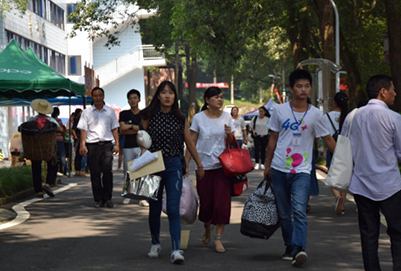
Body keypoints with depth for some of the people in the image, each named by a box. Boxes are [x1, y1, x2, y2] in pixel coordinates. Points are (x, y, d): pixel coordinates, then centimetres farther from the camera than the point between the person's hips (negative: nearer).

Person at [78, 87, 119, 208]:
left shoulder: (110, 111, 14)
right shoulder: (87, 112, 10)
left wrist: (117, 144, 6)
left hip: (107, 144, 0)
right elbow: (83, 130, 7)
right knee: (95, 173, 0)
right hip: (92, 145, 0)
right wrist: (82, 145, -3)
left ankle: (108, 198, 1)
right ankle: (98, 199, 8)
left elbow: (114, 129, 15)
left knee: (107, 171, -11)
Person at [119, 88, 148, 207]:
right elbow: (122, 130, -2)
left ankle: (143, 198, -12)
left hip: (141, 146, -1)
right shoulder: (124, 114, 10)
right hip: (128, 147, 1)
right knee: (128, 172, 6)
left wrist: (130, 126, -6)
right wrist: (138, 128, -7)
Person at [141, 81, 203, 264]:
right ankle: (155, 244, 32)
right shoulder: (149, 117, 1)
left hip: (173, 166, 0)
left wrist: (199, 165, 18)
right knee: (154, 209, 12)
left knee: (173, 210, -10)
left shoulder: (180, 119, 4)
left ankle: (176, 250, -14)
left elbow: (189, 143, 13)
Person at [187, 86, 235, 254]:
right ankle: (207, 228, 34)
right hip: (204, 165, -1)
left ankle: (218, 238, 1)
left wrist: (229, 135, -10)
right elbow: (192, 143, 1)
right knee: (206, 203, 3)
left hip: (222, 165, 1)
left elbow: (232, 143, 12)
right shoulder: (199, 118, -1)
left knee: (222, 202, -8)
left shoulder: (226, 117, 5)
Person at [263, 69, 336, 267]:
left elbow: (328, 140, 9)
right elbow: (273, 139, 11)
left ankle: (299, 249, -23)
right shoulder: (280, 111, 2)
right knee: (284, 213, 8)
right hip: (279, 169, 2)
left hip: (302, 171, -2)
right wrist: (267, 165, 12)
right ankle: (289, 246, 21)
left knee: (299, 210, -18)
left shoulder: (315, 114, 0)